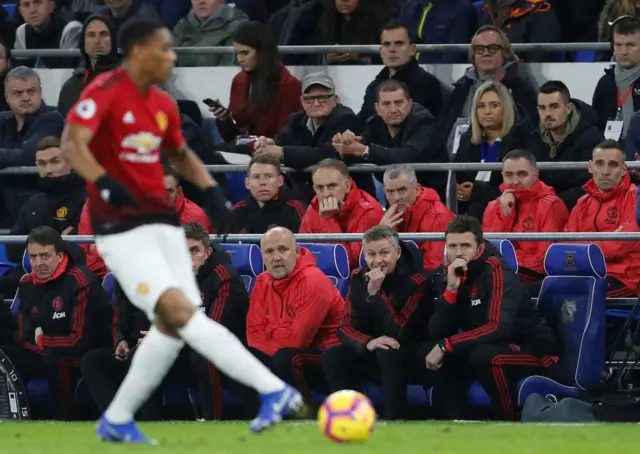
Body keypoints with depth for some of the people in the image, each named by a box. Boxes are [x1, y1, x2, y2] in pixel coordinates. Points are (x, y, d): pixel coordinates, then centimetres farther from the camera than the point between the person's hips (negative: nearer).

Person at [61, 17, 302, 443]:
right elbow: (72, 142, -22)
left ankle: (116, 419, 15)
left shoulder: (163, 105, 12)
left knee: (172, 326, 1)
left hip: (162, 222, 8)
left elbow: (180, 154, 29)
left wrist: (210, 188, 11)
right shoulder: (105, 92, -10)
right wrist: (103, 182, -39)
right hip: (122, 228, -8)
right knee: (177, 308, -20)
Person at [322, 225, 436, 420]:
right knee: (333, 356, -16)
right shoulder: (359, 278, -2)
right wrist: (368, 343, -27)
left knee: (388, 352, -36)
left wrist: (376, 293, -31)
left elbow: (399, 333, -25)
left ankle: (394, 420, -27)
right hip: (373, 352, 5)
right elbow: (346, 327, -5)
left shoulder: (416, 280, -19)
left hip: (415, 358, -5)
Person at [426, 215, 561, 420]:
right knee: (438, 360, -10)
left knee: (484, 356, -34)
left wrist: (446, 346, -29)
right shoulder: (452, 273, 1)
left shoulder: (495, 270, -20)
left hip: (535, 349, -7)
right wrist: (451, 289, -21)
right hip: (496, 348, 7)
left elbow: (498, 328, -32)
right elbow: (437, 333, -8)